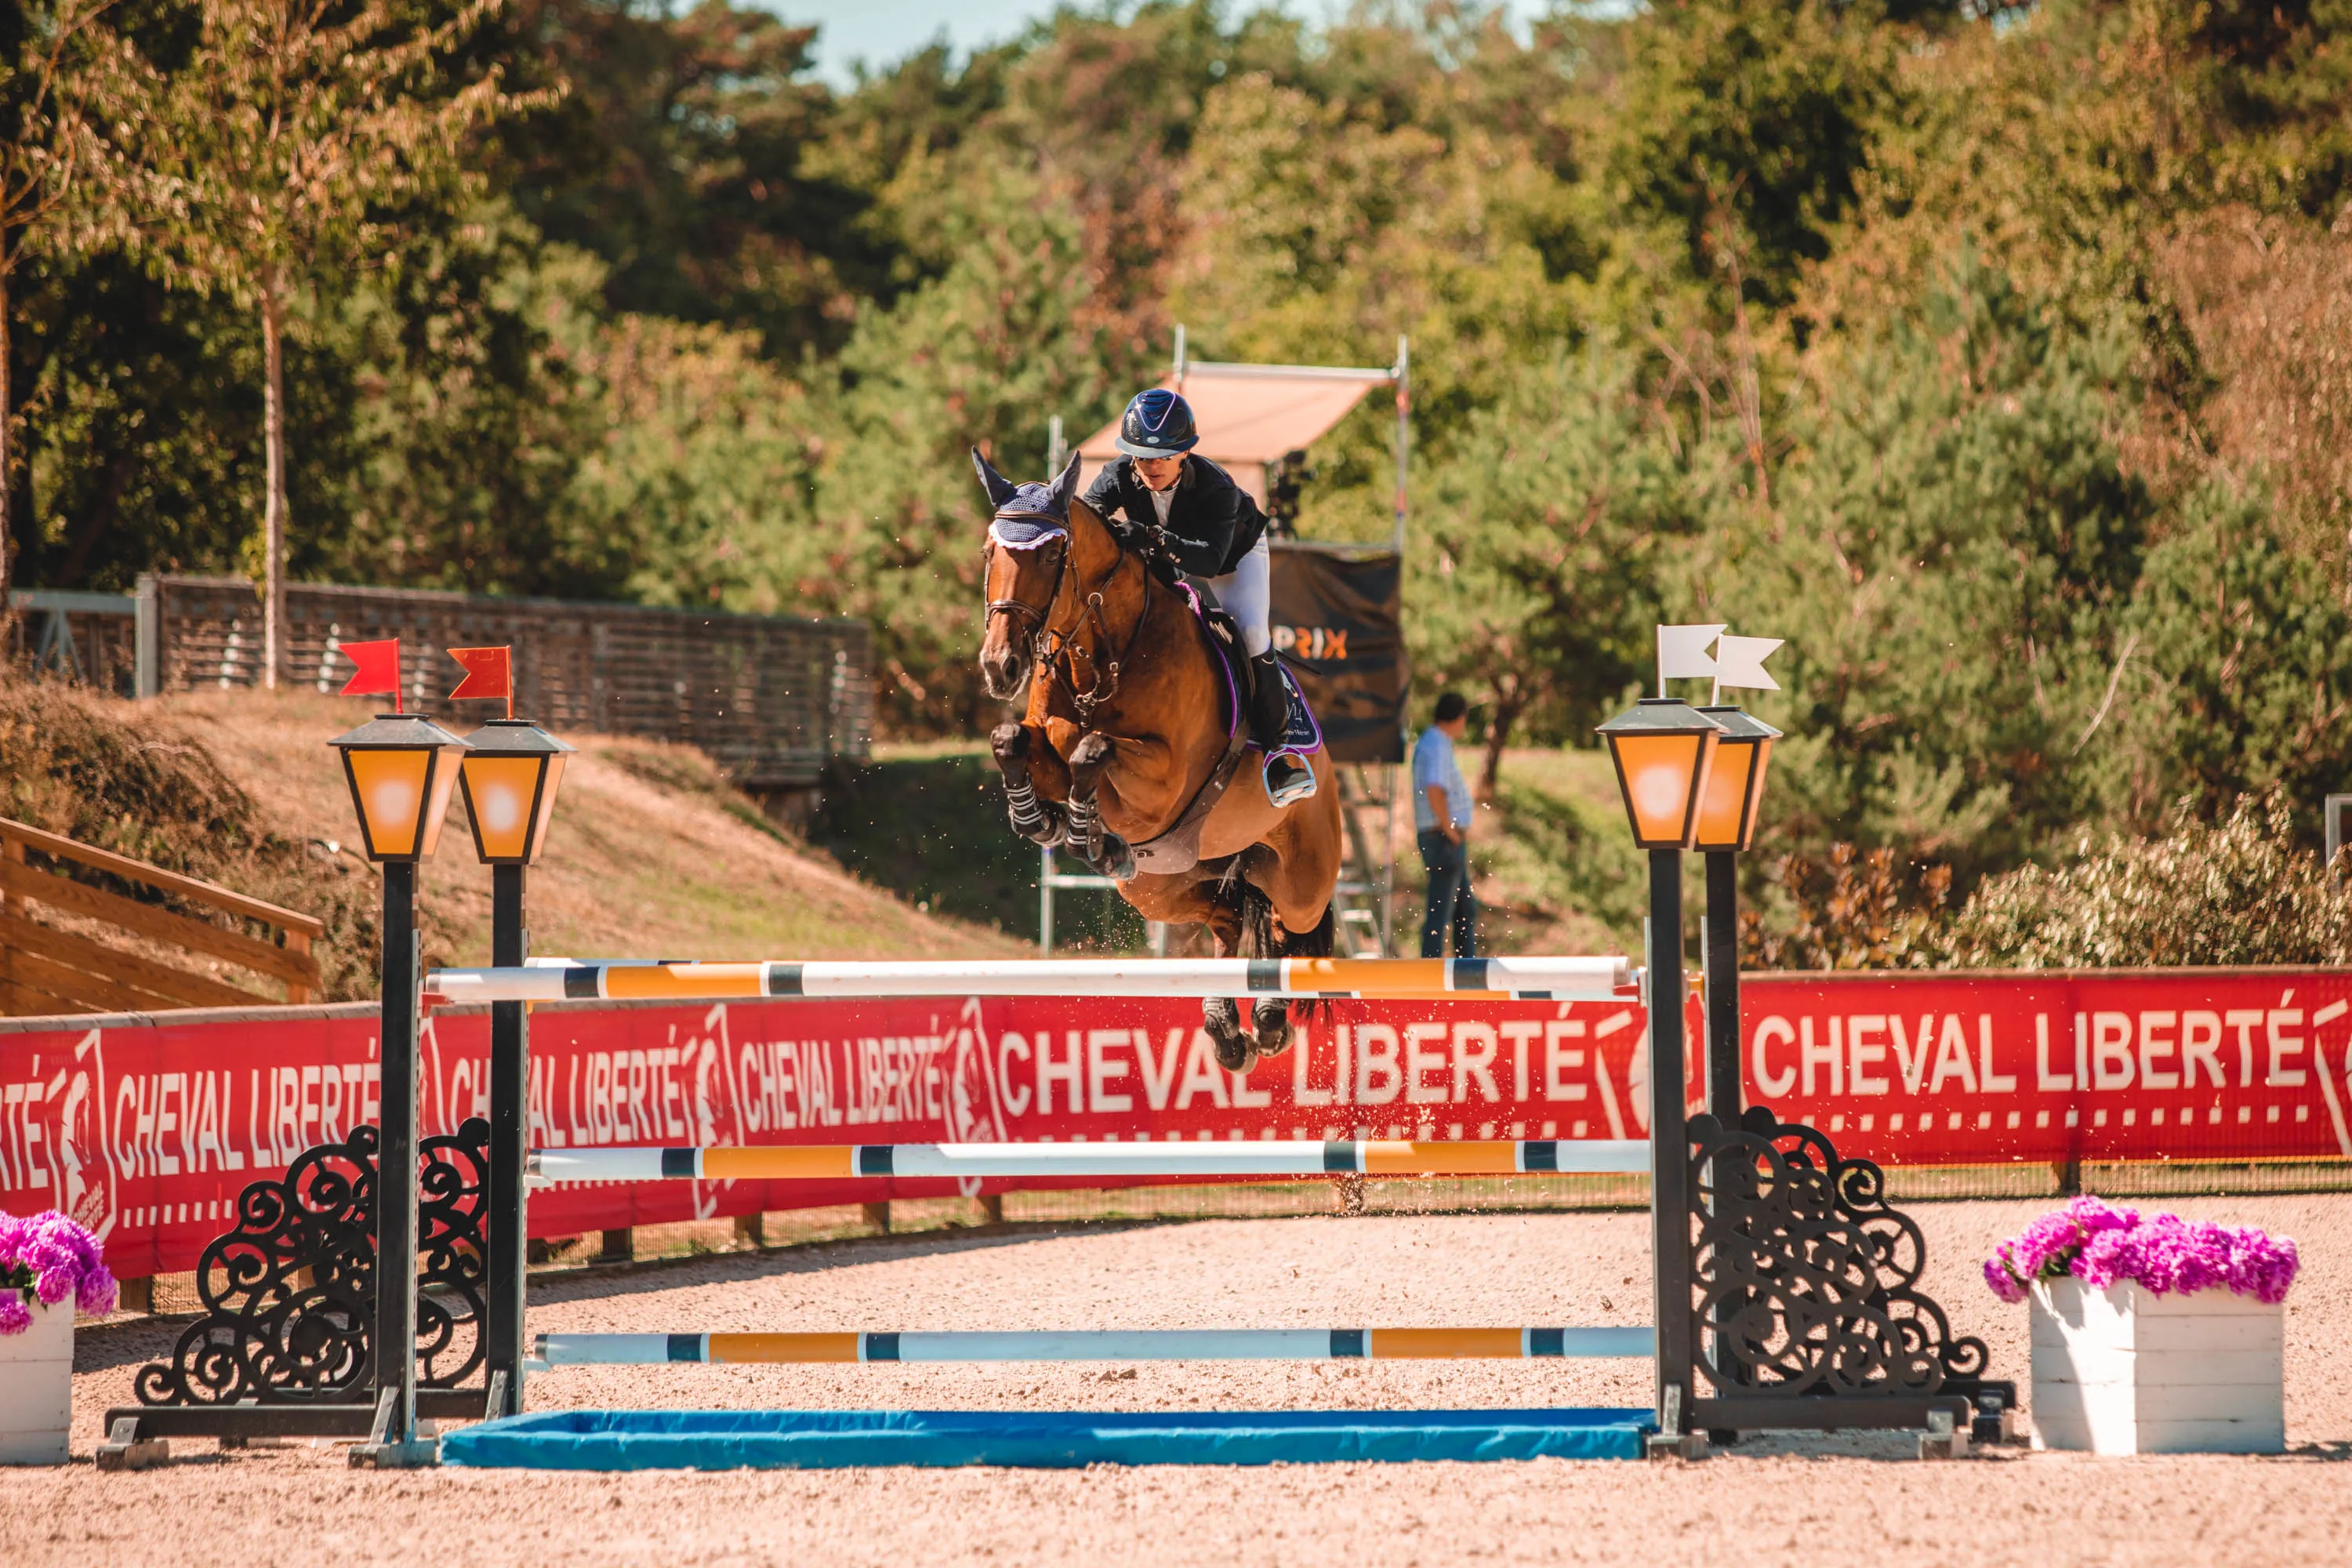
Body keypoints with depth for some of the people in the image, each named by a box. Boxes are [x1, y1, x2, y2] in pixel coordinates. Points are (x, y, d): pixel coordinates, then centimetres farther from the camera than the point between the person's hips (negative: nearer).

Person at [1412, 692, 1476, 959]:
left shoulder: (1428, 744, 15)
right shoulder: (1438, 748, -17)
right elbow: (1434, 791, -33)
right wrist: (1449, 829, -20)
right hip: (1446, 843, -10)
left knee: (1466, 911, 16)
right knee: (1440, 914, -8)